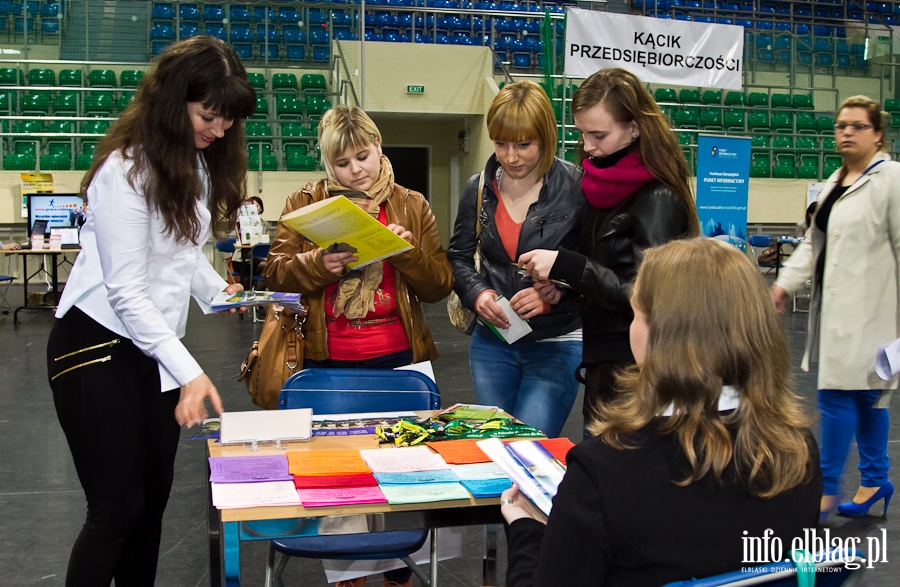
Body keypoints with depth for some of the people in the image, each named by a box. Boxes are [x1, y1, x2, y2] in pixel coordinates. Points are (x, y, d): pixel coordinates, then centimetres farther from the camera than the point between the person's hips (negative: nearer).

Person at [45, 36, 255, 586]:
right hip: (99, 347, -8)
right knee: (117, 508, -3)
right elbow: (126, 291, -21)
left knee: (154, 497, 12)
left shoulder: (198, 161, 7)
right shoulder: (126, 170, -19)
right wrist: (188, 371, -25)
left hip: (153, 345, 8)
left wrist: (216, 288, 2)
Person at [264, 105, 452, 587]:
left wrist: (406, 253, -15)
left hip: (396, 358, 0)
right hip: (326, 361, 0)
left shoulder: (411, 206, 6)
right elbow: (275, 273, -1)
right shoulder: (304, 204, 5)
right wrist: (320, 265, -19)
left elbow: (439, 286, 2)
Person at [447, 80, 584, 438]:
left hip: (557, 345, -4)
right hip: (492, 343, 5)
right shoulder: (479, 188, 2)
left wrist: (554, 295, -24)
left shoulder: (575, 189, -11)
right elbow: (458, 257, 11)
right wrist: (477, 293, -8)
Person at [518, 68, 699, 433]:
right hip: (603, 362, 8)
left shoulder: (658, 198, -16)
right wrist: (556, 289, 0)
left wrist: (565, 266, -23)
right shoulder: (601, 184, 9)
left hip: (634, 368, -8)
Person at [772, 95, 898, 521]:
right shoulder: (835, 183, 16)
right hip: (836, 306, 8)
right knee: (865, 394, 15)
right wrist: (786, 283, 11)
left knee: (839, 393, -7)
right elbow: (814, 242, 20)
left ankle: (825, 490, 4)